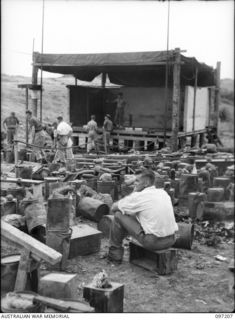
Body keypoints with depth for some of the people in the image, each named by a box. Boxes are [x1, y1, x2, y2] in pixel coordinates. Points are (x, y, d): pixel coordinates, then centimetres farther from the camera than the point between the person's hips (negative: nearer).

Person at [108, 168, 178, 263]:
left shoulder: (139, 196, -8)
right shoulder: (163, 193, 10)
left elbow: (113, 208, 4)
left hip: (153, 242, -7)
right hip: (171, 240, 7)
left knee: (118, 215, 5)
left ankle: (115, 253, 15)